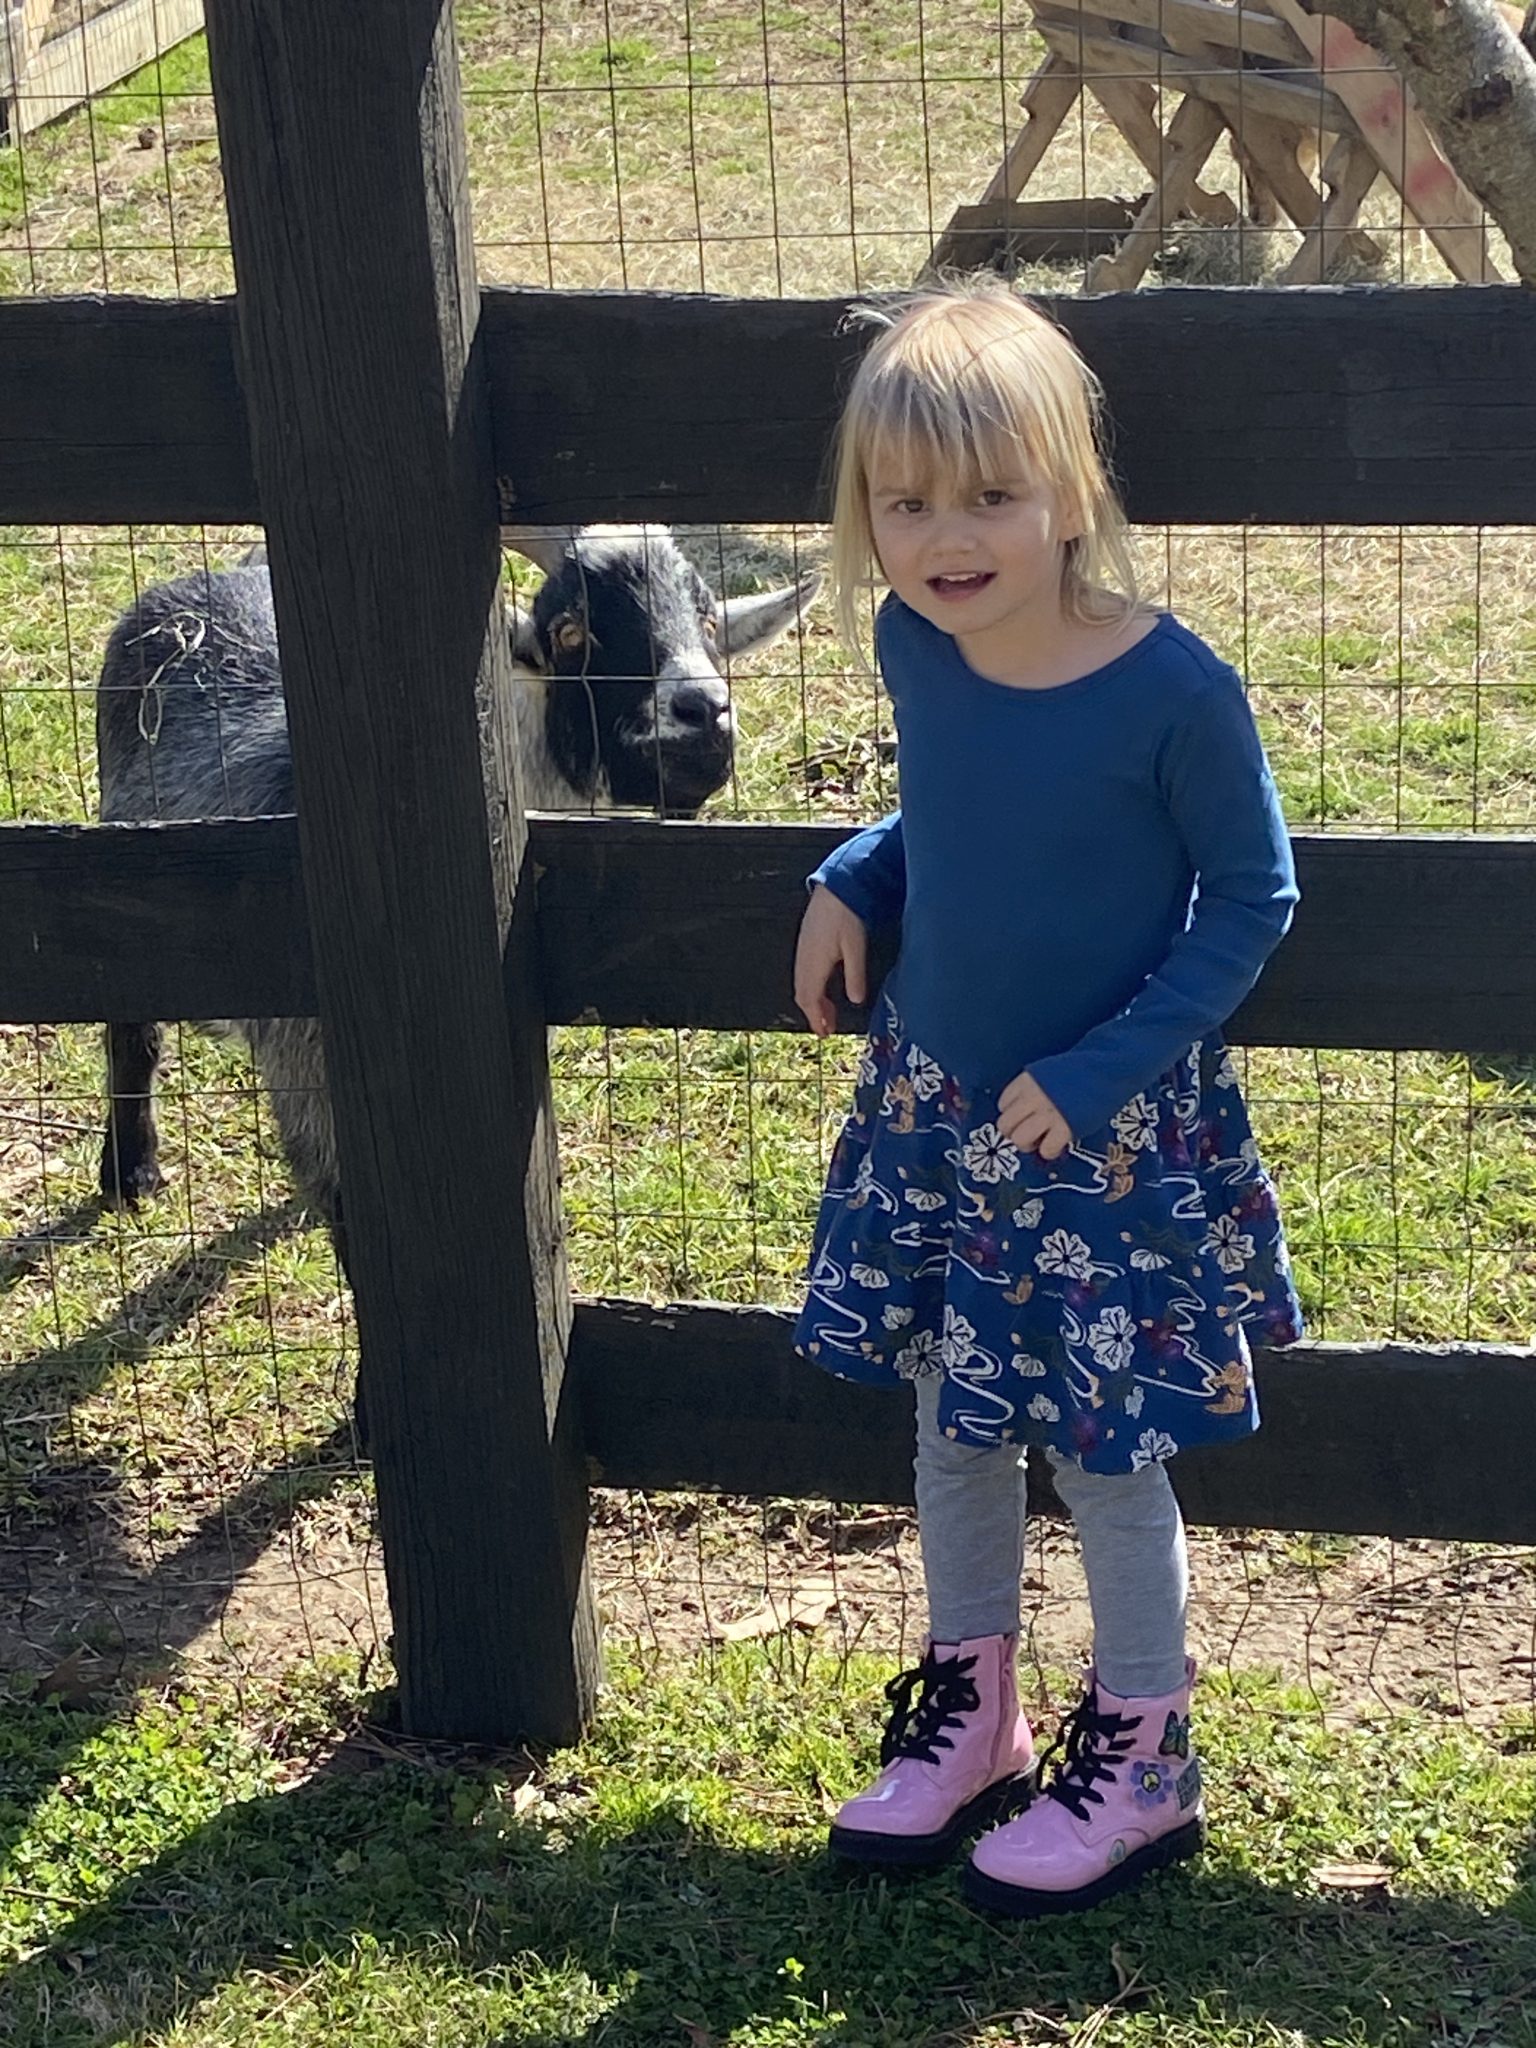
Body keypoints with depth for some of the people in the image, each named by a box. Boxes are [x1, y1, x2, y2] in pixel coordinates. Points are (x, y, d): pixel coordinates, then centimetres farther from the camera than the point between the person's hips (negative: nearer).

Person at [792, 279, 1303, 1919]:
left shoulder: (1173, 691, -24)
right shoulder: (914, 649, -8)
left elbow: (1253, 899, -14)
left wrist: (1097, 1073, -19)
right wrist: (853, 880, -6)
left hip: (1112, 1134, -5)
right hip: (934, 1106, 6)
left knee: (1105, 1456, 8)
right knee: (953, 1419, 19)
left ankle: (1140, 1763, 30)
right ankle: (971, 1710, 40)